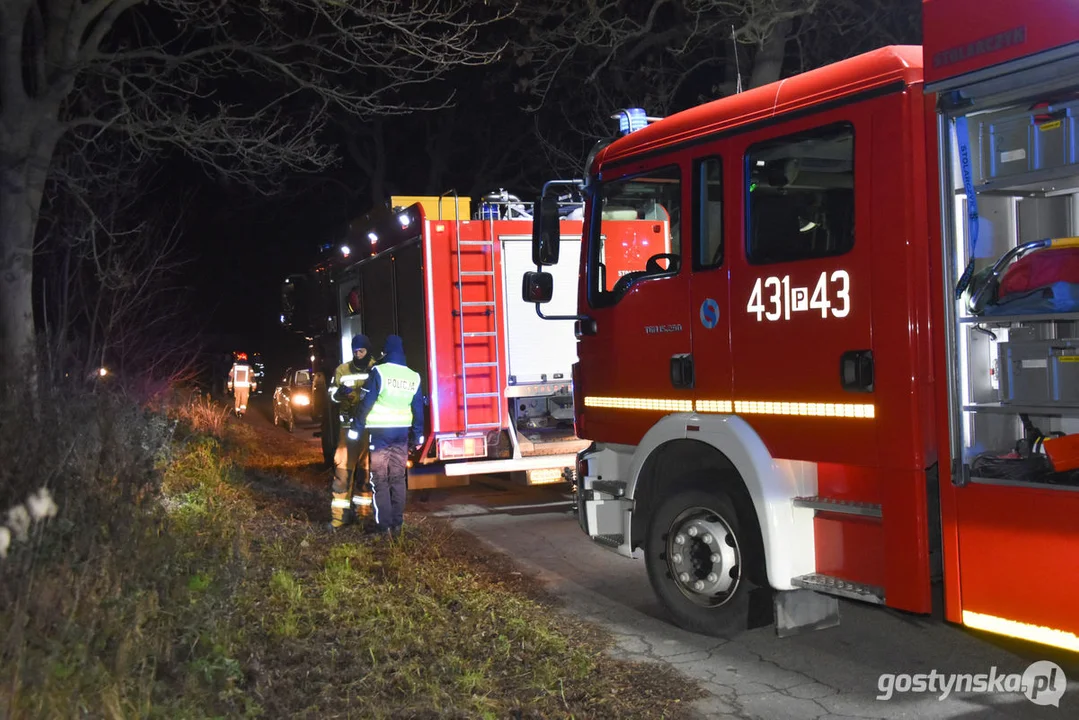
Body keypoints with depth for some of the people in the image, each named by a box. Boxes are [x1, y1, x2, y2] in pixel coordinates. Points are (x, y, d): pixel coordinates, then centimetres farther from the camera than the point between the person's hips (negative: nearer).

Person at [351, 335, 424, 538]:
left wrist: (357, 427, -3)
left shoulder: (379, 372, -10)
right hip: (401, 433, 5)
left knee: (380, 479, 2)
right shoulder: (413, 377, 6)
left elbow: (366, 403, -11)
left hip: (380, 432, -5)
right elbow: (418, 408, 10)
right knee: (398, 478, 10)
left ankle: (383, 523, 0)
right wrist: (418, 434, 17)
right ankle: (397, 523, 11)